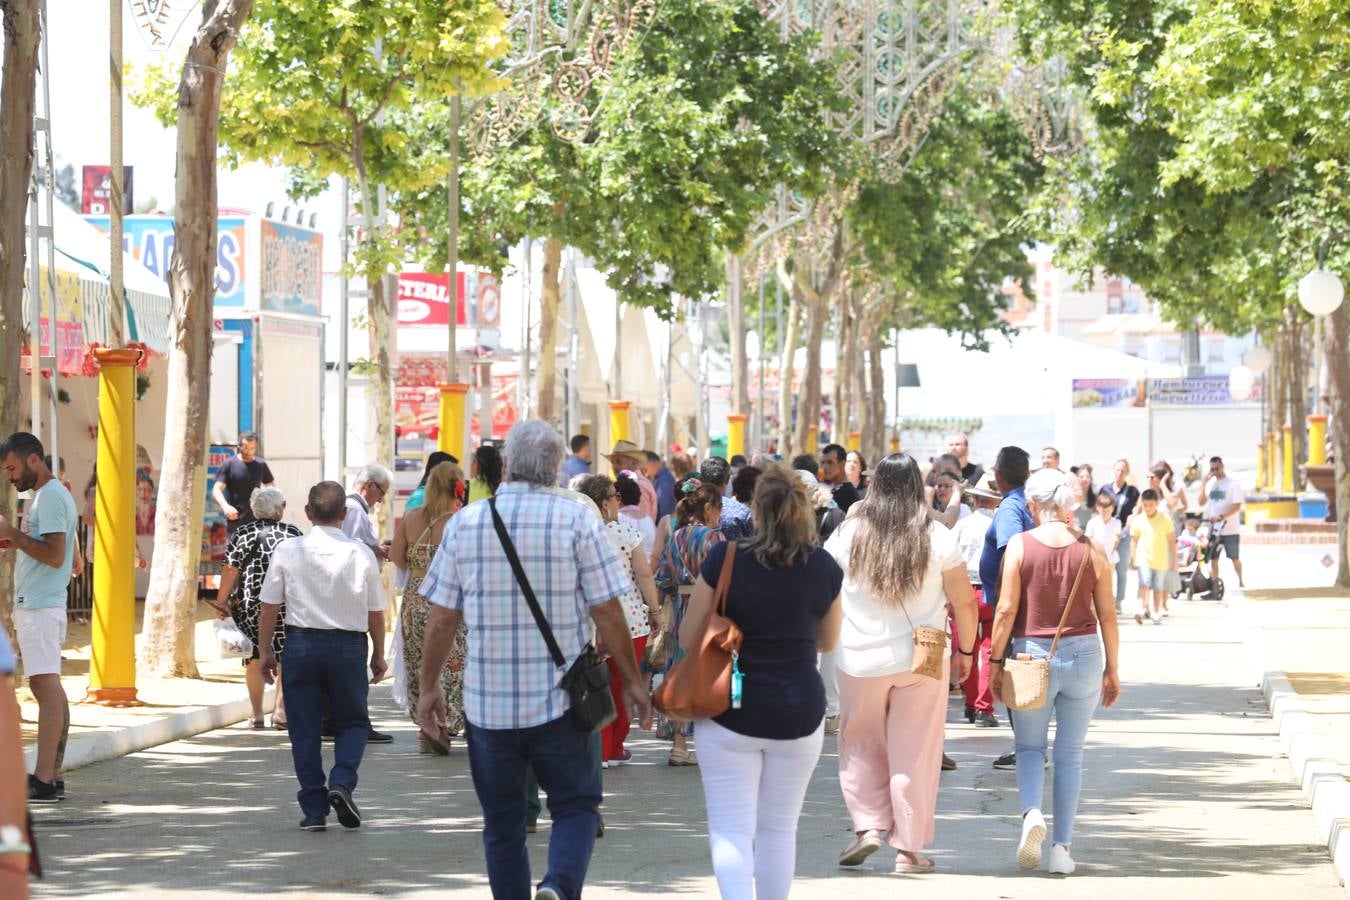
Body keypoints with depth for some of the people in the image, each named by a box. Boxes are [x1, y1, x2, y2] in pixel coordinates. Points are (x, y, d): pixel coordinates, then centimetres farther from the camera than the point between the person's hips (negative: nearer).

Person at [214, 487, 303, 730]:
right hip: (285, 607, -1)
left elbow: (230, 570, -4)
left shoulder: (242, 534, 2)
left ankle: (257, 715, 11)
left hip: (249, 604, 1)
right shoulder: (292, 534, 1)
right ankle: (280, 710, -3)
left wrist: (222, 601, 0)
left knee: (255, 660, 9)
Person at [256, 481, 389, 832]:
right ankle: (341, 783, -8)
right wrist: (378, 655, 15)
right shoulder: (361, 554, -4)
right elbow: (375, 612, 2)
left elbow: (269, 607, -3)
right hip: (348, 645, 0)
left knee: (304, 729, 9)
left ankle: (314, 810, 9)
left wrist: (266, 651, 9)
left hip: (301, 644, 0)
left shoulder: (287, 551, -5)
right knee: (353, 722, 16)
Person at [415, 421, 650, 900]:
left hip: (487, 701, 2)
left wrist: (429, 688, 15)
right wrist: (633, 681, 6)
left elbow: (441, 619, 4)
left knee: (502, 824, 12)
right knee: (576, 807, 9)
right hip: (560, 699, -2)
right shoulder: (577, 518, -5)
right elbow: (607, 613, -5)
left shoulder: (464, 522, 2)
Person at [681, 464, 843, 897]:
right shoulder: (825, 568, -3)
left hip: (730, 710, -2)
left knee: (730, 829, -1)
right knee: (779, 829, 15)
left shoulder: (725, 558, -10)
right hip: (799, 712, 2)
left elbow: (688, 638, -3)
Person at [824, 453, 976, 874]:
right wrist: (964, 651, 12)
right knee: (915, 752, 6)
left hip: (860, 661, 1)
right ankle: (909, 847, 8)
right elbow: (965, 604, -2)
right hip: (922, 661, 0)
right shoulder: (938, 538, -5)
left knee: (861, 746, 17)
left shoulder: (848, 535, -2)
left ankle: (867, 826, 4)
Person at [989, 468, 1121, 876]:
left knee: (1030, 747, 14)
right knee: (1070, 754, 10)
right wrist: (1111, 670, 10)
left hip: (1032, 654, -1)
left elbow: (1006, 609, -8)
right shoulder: (1091, 550, 0)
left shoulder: (1019, 545, -6)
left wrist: (996, 662, 1)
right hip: (1083, 655, 1)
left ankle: (1031, 812, -15)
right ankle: (1062, 848, 8)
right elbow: (1107, 615, 2)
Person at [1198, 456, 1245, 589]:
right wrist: (1204, 483, -4)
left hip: (1230, 529, -4)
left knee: (1235, 558, 7)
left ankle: (1240, 582, 24)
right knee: (1213, 558, 3)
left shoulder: (1233, 484, -7)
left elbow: (1237, 506, -13)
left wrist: (1222, 516, -25)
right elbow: (1201, 502, 4)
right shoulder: (1210, 484, 9)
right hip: (1213, 528, 4)